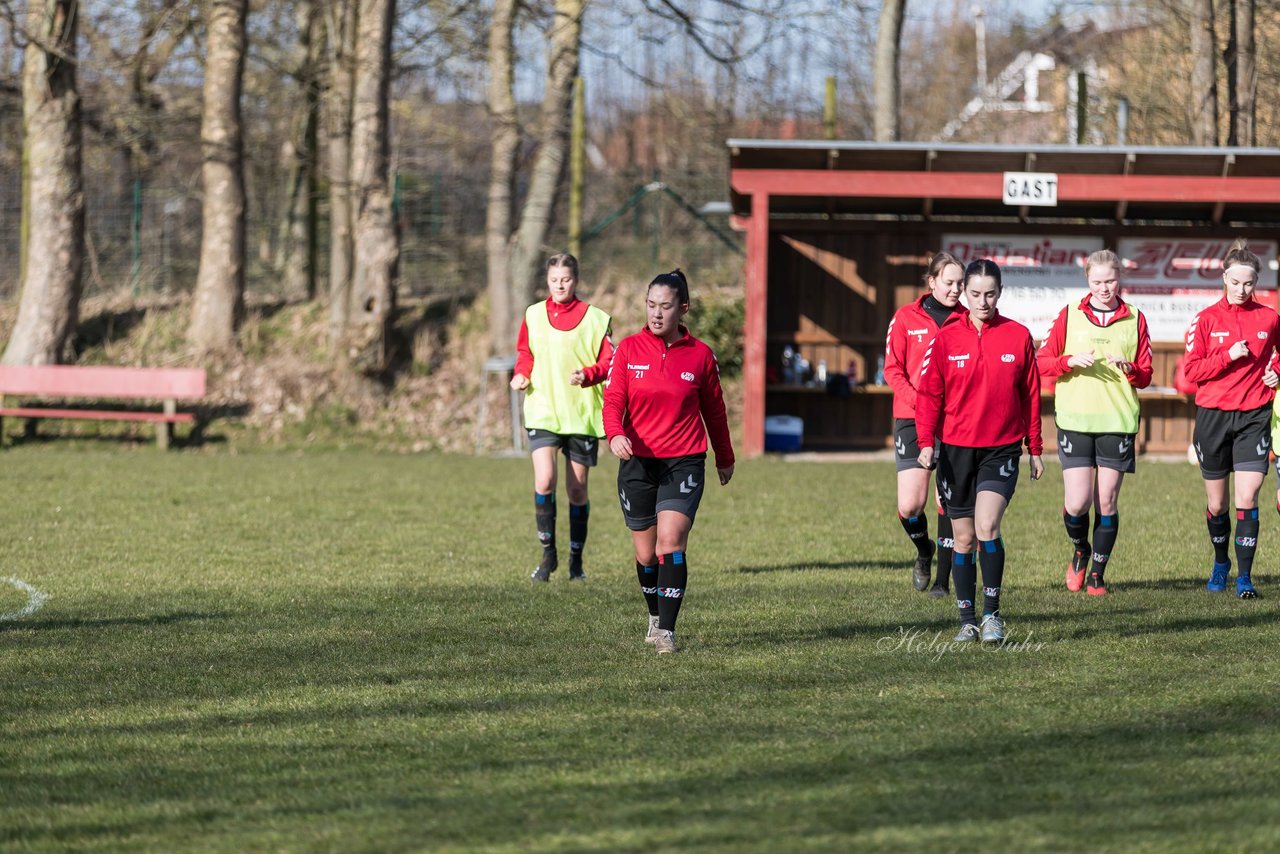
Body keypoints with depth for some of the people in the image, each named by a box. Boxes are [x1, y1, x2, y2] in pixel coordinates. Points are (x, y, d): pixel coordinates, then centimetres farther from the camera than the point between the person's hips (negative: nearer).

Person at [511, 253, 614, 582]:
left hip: (582, 415, -1)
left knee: (577, 490, 6)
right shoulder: (533, 315, 7)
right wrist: (521, 375, -1)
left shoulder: (594, 318, -1)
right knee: (544, 481, -17)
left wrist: (587, 375, -21)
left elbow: (608, 362, -1)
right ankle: (548, 553, -2)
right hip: (542, 412, 1)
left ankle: (576, 560, 19)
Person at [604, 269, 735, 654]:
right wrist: (615, 435, -25)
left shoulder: (700, 355, 1)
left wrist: (725, 458, 21)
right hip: (637, 461, 2)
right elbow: (613, 400, -4)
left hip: (683, 463, -2)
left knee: (671, 541, -18)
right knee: (645, 553, 9)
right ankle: (655, 616, 34)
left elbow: (714, 409, 12)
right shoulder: (628, 349, 2)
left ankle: (667, 631, -17)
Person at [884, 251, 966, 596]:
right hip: (912, 419, 0)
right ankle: (924, 551, 27)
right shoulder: (906, 318, 2)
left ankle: (943, 579, 5)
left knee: (949, 502, -4)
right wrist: (919, 401, -14)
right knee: (910, 506, -5)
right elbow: (893, 370, 1)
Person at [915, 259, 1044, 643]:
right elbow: (929, 393, 1)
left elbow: (1030, 395, 8)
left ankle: (992, 613, -8)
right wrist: (926, 443, -12)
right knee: (963, 539, 6)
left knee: (987, 527, -19)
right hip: (956, 449, 1)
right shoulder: (947, 338, 1)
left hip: (1001, 449, -1)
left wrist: (1035, 449, 10)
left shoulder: (1018, 336, 1)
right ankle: (967, 620, 16)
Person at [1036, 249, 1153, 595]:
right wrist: (1071, 361, -13)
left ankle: (1097, 573, 16)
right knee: (1077, 502, -9)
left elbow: (1145, 376, 9)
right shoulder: (1069, 316, 5)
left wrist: (1129, 368, -12)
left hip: (1118, 421, 1)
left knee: (1107, 503, 2)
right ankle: (1080, 551, 22)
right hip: (1075, 420, -1)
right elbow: (1042, 362, 5)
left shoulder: (1135, 320, 8)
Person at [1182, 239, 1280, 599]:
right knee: (1217, 503, 10)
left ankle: (1244, 576, -5)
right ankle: (1220, 563, 33)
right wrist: (1228, 356, -17)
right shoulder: (1207, 319, -1)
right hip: (1213, 416, 0)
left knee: (1246, 499, -11)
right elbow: (1191, 370, -6)